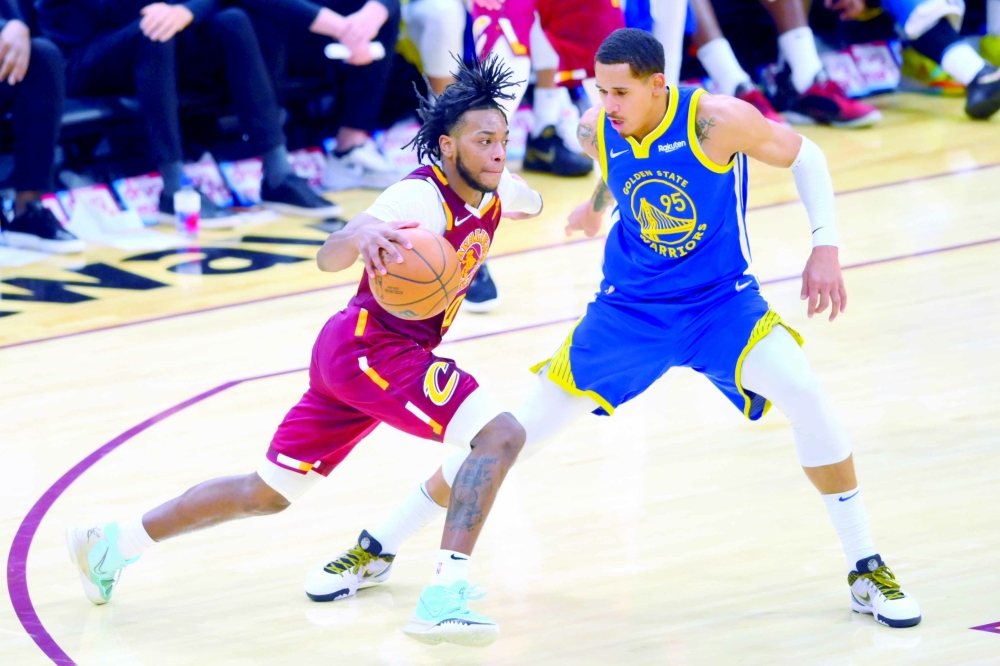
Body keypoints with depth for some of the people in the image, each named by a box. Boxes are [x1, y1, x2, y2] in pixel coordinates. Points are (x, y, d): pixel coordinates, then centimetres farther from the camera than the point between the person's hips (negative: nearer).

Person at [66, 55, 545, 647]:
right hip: (373, 347, -9)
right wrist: (362, 234, -54)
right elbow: (327, 258, -35)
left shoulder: (495, 189, 5)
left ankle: (115, 542, 27)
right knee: (500, 434, -23)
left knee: (266, 494, 18)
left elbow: (531, 203, 34)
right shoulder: (422, 197, -19)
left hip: (349, 353, 9)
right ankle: (444, 598, -30)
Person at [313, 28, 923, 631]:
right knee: (524, 428, 1)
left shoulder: (714, 120, -24)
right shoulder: (599, 131, -12)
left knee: (804, 392, -29)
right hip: (629, 307, 3)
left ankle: (867, 571, -14)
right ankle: (381, 548, 16)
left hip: (722, 302, -3)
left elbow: (804, 156, -9)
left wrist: (826, 248, -17)